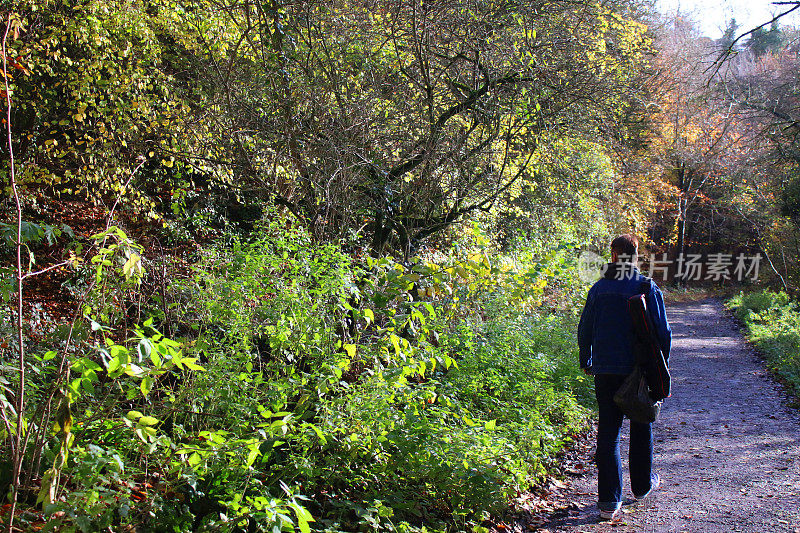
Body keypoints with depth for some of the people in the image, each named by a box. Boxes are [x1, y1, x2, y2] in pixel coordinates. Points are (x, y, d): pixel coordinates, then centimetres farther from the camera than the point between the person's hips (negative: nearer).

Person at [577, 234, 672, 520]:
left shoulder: (599, 289, 0)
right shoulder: (648, 288, -5)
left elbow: (585, 329, 5)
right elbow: (663, 331, -4)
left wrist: (585, 362, 19)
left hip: (605, 371, 1)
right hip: (640, 371, -1)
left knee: (608, 432, 3)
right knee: (641, 427, 18)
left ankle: (609, 499, -2)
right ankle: (642, 484, 34)